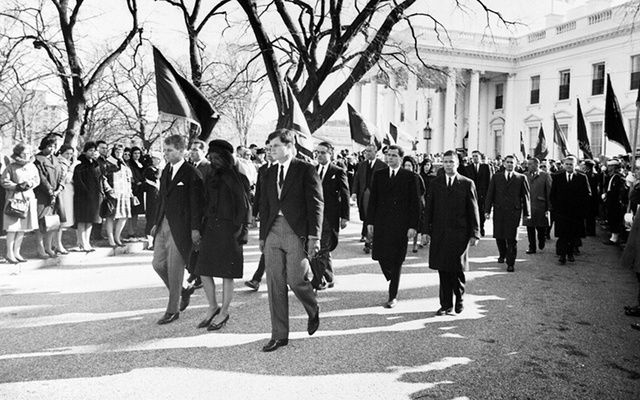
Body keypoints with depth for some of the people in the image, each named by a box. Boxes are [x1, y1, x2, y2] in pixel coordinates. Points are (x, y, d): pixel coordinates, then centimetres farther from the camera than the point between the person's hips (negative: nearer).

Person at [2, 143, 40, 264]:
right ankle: (9, 253, 6)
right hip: (14, 197, -5)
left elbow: (37, 180, 13)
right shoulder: (11, 167, -5)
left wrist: (30, 184, -6)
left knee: (23, 227, 7)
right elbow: (4, 182, -6)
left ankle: (17, 252, 18)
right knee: (12, 227, -4)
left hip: (28, 198, 5)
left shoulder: (32, 166, 9)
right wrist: (18, 186, -15)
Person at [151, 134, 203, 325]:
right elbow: (162, 198, 18)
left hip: (180, 227, -7)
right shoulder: (166, 170, 13)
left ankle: (172, 310, 13)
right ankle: (179, 291, 31)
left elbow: (196, 202, -12)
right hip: (164, 224, 8)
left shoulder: (191, 173, -10)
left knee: (175, 269, 0)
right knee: (158, 264, 9)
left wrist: (195, 228, -15)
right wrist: (156, 222, 15)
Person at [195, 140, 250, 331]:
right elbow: (206, 202, 16)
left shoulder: (239, 178, -4)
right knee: (203, 270, 6)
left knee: (227, 273, 1)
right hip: (210, 226, 6)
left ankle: (224, 313, 16)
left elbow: (244, 206, -6)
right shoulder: (210, 177, 13)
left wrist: (240, 229, -13)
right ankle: (212, 308, 24)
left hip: (229, 228, -6)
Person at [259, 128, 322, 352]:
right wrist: (262, 235, 15)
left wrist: (314, 236, -13)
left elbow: (316, 204, -6)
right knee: (275, 284, 4)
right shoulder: (270, 173, 15)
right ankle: (279, 335, 16)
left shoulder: (306, 170, -2)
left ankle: (314, 312, 29)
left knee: (296, 280, -5)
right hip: (273, 232, 5)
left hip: (296, 233, -5)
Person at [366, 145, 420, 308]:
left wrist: (413, 226, -8)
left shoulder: (409, 176, 0)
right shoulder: (378, 175, 9)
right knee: (381, 256, 0)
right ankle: (392, 281, 31)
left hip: (400, 225, -3)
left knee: (396, 260, 2)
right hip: (381, 223, 3)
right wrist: (370, 222, 2)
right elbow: (372, 200, 8)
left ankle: (393, 296, 14)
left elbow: (414, 203, -2)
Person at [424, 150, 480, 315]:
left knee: (457, 269, 1)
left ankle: (459, 298, 27)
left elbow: (473, 211, 1)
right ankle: (446, 304, 17)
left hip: (459, 233, -2)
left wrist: (474, 234, -3)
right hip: (439, 233, 2)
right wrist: (427, 230, 3)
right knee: (443, 270, 5)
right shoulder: (435, 183, 8)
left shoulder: (467, 184, 2)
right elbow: (429, 209, 8)